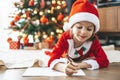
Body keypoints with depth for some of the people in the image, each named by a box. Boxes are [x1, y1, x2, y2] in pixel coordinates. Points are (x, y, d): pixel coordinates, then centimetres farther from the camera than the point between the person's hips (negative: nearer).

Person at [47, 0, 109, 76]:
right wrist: (64, 67, -66)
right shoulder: (65, 38, -31)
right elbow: (52, 60, -41)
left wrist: (79, 65, -47)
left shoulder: (93, 40, -26)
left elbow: (104, 61, -35)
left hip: (87, 72, 1)